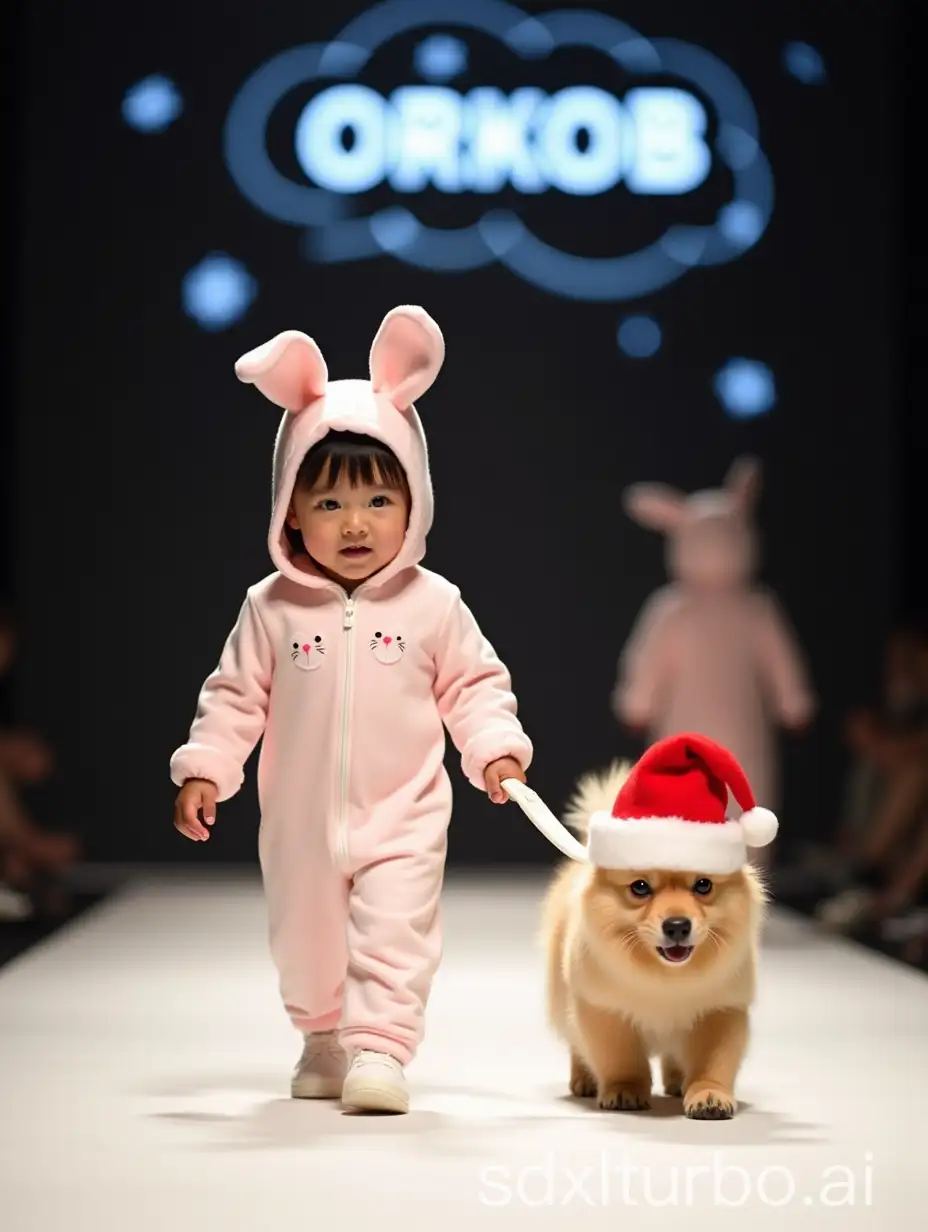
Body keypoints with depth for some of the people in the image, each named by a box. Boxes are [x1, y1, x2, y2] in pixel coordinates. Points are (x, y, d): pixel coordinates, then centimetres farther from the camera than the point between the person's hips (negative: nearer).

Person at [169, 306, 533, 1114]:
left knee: (394, 939, -13)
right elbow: (235, 696, 0)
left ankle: (380, 1049, -10)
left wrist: (495, 746, -13)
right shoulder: (273, 608, -6)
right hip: (302, 823, 2)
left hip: (402, 819, -2)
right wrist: (204, 769, -7)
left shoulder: (432, 604, -7)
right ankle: (322, 1040, 39)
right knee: (304, 945, 18)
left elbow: (475, 685, 1)